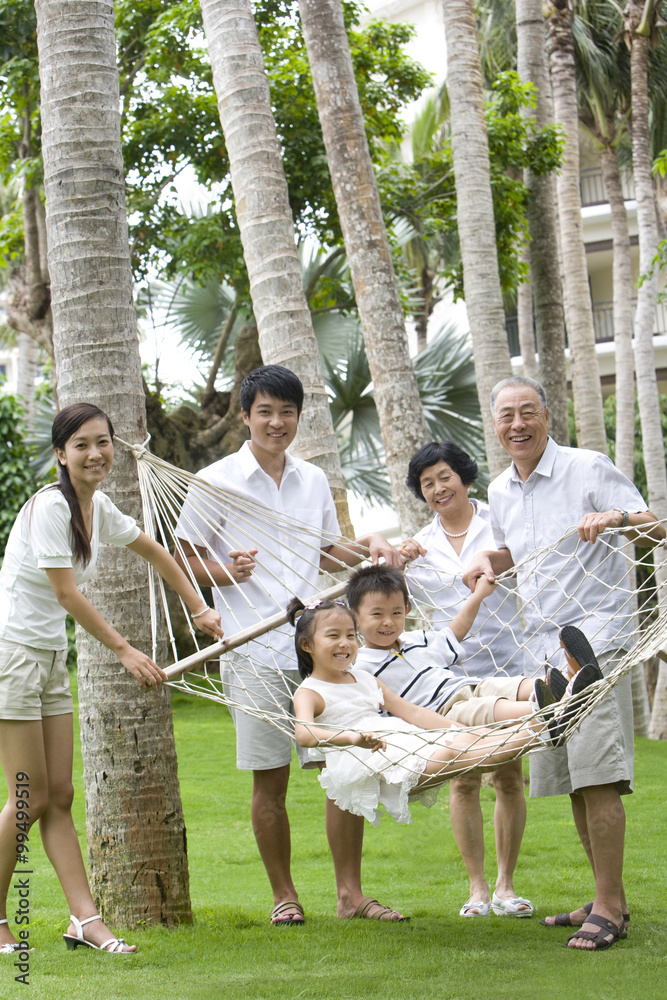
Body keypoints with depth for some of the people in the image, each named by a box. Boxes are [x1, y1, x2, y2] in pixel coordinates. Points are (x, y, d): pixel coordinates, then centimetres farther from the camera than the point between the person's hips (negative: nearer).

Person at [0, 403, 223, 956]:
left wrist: (199, 609, 22)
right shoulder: (50, 505, -17)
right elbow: (66, 594, -19)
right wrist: (124, 649, -15)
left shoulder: (98, 507, 8)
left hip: (51, 656, 9)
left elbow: (155, 552, 25)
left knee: (59, 796, 4)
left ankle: (85, 920, 2)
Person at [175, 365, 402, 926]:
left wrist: (369, 548, 6)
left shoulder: (314, 481, 13)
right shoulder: (216, 482, 0)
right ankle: (283, 895, 16)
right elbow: (187, 558, 2)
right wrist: (226, 571, -17)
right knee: (270, 778, 3)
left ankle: (350, 892, 11)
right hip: (256, 650, -4)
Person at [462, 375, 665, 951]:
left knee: (596, 773, -15)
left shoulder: (588, 468, -6)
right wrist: (490, 559, 9)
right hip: (543, 644, 7)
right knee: (570, 778, 9)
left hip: (595, 633, -7)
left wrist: (617, 518, -28)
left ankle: (609, 910, -12)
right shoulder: (500, 491, 14)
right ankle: (610, 900, 19)